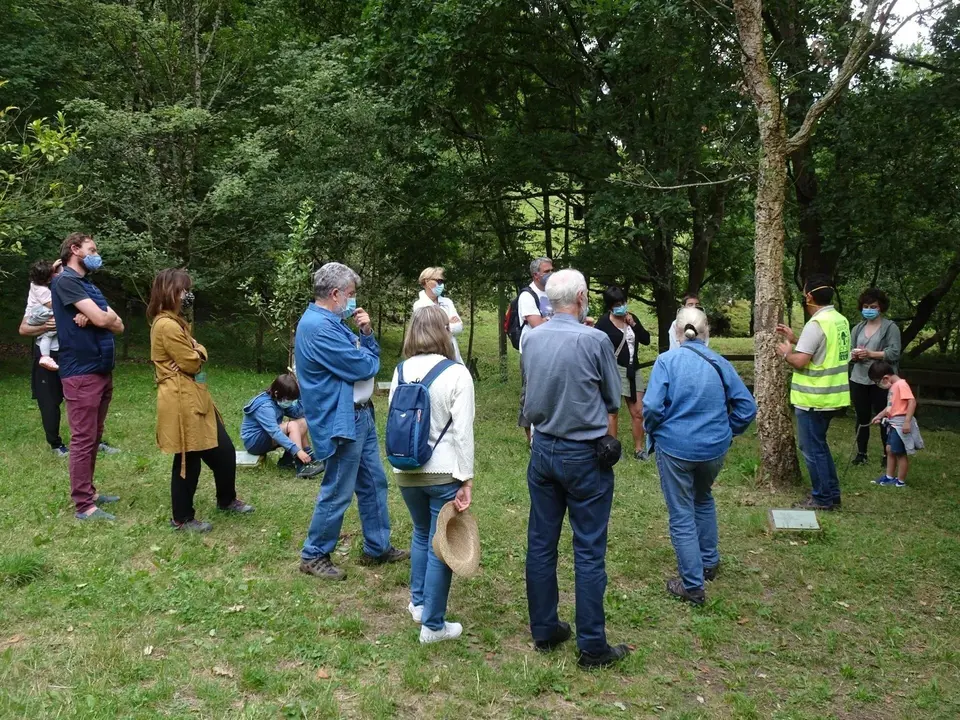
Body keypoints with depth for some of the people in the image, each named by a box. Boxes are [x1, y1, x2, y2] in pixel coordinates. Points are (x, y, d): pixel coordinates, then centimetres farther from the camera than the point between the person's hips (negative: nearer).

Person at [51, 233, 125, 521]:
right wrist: (105, 315, 5)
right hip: (81, 373, -9)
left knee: (94, 438, 14)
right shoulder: (66, 281, -10)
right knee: (83, 439, -6)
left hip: (102, 370, 9)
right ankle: (84, 506, -2)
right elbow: (103, 320, -19)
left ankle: (88, 492, 23)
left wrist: (95, 316, -11)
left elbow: (118, 325, 9)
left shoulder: (91, 287, 19)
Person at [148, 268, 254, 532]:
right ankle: (182, 519, 15)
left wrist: (196, 352, -3)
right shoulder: (166, 325, -19)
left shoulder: (175, 321, 16)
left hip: (195, 397, 10)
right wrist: (198, 352, 5)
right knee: (187, 461, 1)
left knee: (224, 450, 16)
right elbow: (192, 363, -15)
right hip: (181, 402, -10)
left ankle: (227, 500, 34)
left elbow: (197, 354, 19)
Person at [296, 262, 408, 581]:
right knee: (337, 493, 1)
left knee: (374, 483, 17)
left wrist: (367, 333, -4)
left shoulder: (333, 322, 12)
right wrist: (370, 357, 1)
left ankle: (377, 548, 30)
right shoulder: (318, 327, -22)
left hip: (360, 415, 11)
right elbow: (362, 367, -21)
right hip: (341, 421, -10)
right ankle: (314, 555, 17)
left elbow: (370, 355, 14)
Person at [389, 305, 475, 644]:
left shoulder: (401, 371, 1)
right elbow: (463, 431, -15)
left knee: (421, 533, 26)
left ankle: (418, 602, 37)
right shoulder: (457, 374, -13)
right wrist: (466, 480, -11)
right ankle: (433, 625, 14)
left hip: (406, 472, 5)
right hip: (443, 473, -5)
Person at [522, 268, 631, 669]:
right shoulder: (594, 340, -16)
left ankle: (544, 631, 25)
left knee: (541, 543, 13)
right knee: (589, 552, 3)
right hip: (584, 454, -5)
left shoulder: (532, 339, -1)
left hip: (542, 449, 5)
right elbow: (614, 400, -3)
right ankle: (592, 647, 10)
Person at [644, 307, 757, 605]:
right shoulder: (720, 364, 1)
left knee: (682, 516, 6)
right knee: (703, 500, 29)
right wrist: (729, 432, 14)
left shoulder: (667, 361, -10)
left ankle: (693, 586, 10)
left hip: (675, 447, -4)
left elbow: (652, 406, -17)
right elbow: (747, 406, 0)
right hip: (714, 448, 4)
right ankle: (709, 563, 39)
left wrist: (653, 433, 1)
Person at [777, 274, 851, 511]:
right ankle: (832, 495, 26)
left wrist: (786, 353, -5)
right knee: (819, 446, 20)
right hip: (831, 395, 9)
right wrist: (794, 339, 18)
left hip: (813, 399, -9)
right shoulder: (840, 320, 9)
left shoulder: (816, 324, -21)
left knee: (813, 449, 2)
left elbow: (800, 361, -25)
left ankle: (822, 499, 10)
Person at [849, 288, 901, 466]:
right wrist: (853, 355, -12)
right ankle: (861, 453, 21)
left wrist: (871, 354, -21)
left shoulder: (890, 327, -4)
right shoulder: (857, 328, 11)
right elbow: (849, 351, 11)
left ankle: (888, 455, 13)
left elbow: (894, 353, -12)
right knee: (862, 419, 11)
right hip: (858, 380, 4)